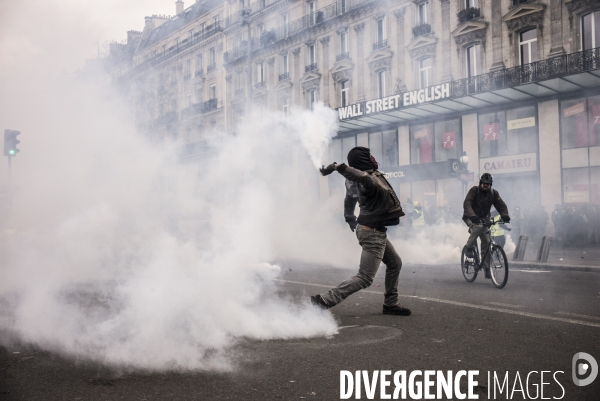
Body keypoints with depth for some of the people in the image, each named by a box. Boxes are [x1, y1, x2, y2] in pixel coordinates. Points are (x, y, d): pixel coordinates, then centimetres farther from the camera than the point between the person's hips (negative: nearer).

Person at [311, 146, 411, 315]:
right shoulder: (372, 179, -23)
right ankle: (324, 301, -10)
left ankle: (390, 304, 29)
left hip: (374, 231, 10)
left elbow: (349, 200, 17)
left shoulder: (353, 182, 3)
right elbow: (362, 176, -46)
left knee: (395, 263, 23)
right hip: (373, 232, -10)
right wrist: (337, 167, -54)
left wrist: (350, 219, 30)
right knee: (364, 278, -8)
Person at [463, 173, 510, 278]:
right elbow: (467, 203, -27)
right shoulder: (474, 190, -14)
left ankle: (487, 268, 0)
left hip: (484, 218, 4)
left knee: (487, 242, -7)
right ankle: (469, 247, -15)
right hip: (471, 218, -4)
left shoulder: (493, 193, -2)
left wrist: (504, 215, -34)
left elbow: (501, 205, -11)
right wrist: (472, 215, -46)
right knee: (478, 227, -38)